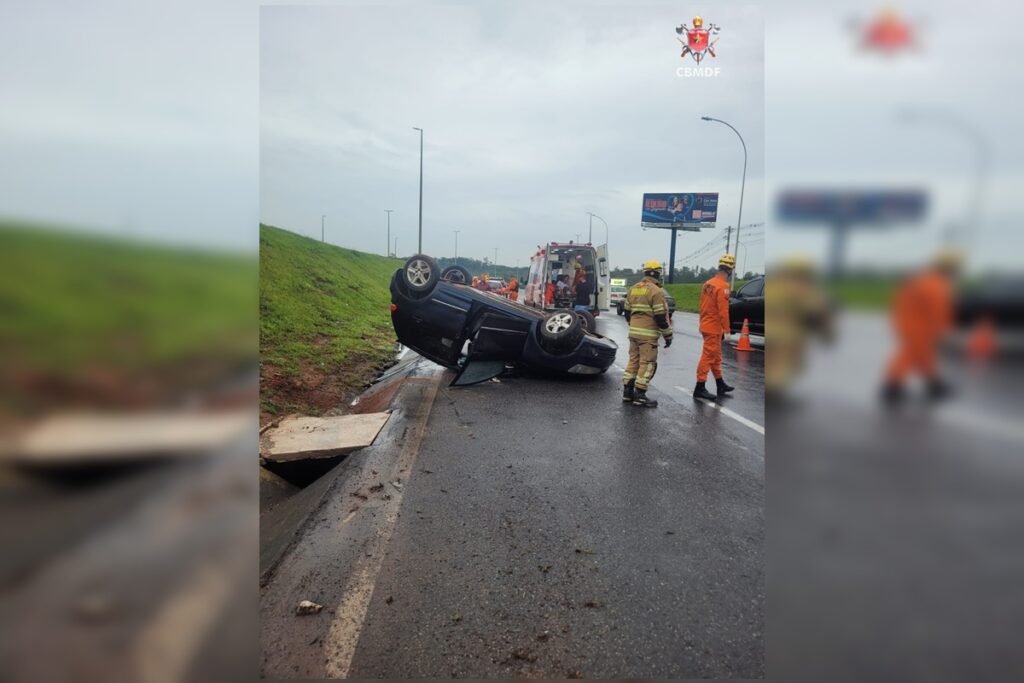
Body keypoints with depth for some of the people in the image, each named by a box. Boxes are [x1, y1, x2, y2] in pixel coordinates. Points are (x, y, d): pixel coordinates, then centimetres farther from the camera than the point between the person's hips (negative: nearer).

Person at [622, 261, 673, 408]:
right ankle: (639, 395, -2)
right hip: (648, 334, -8)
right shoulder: (656, 291, -12)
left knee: (633, 361, 14)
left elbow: (627, 311, 17)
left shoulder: (633, 289, 12)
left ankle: (627, 392, 17)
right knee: (647, 364, -2)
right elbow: (661, 317, -14)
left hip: (633, 332, 8)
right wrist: (668, 335, -6)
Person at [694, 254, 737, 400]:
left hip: (706, 326, 9)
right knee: (708, 357, -4)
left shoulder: (708, 284, 8)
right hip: (714, 329, -9)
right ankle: (700, 388, 1)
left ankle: (721, 385, 30)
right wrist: (726, 330, -14)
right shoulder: (723, 286, -18)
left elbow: (702, 306, 14)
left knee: (716, 357, 18)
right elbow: (723, 311, -20)